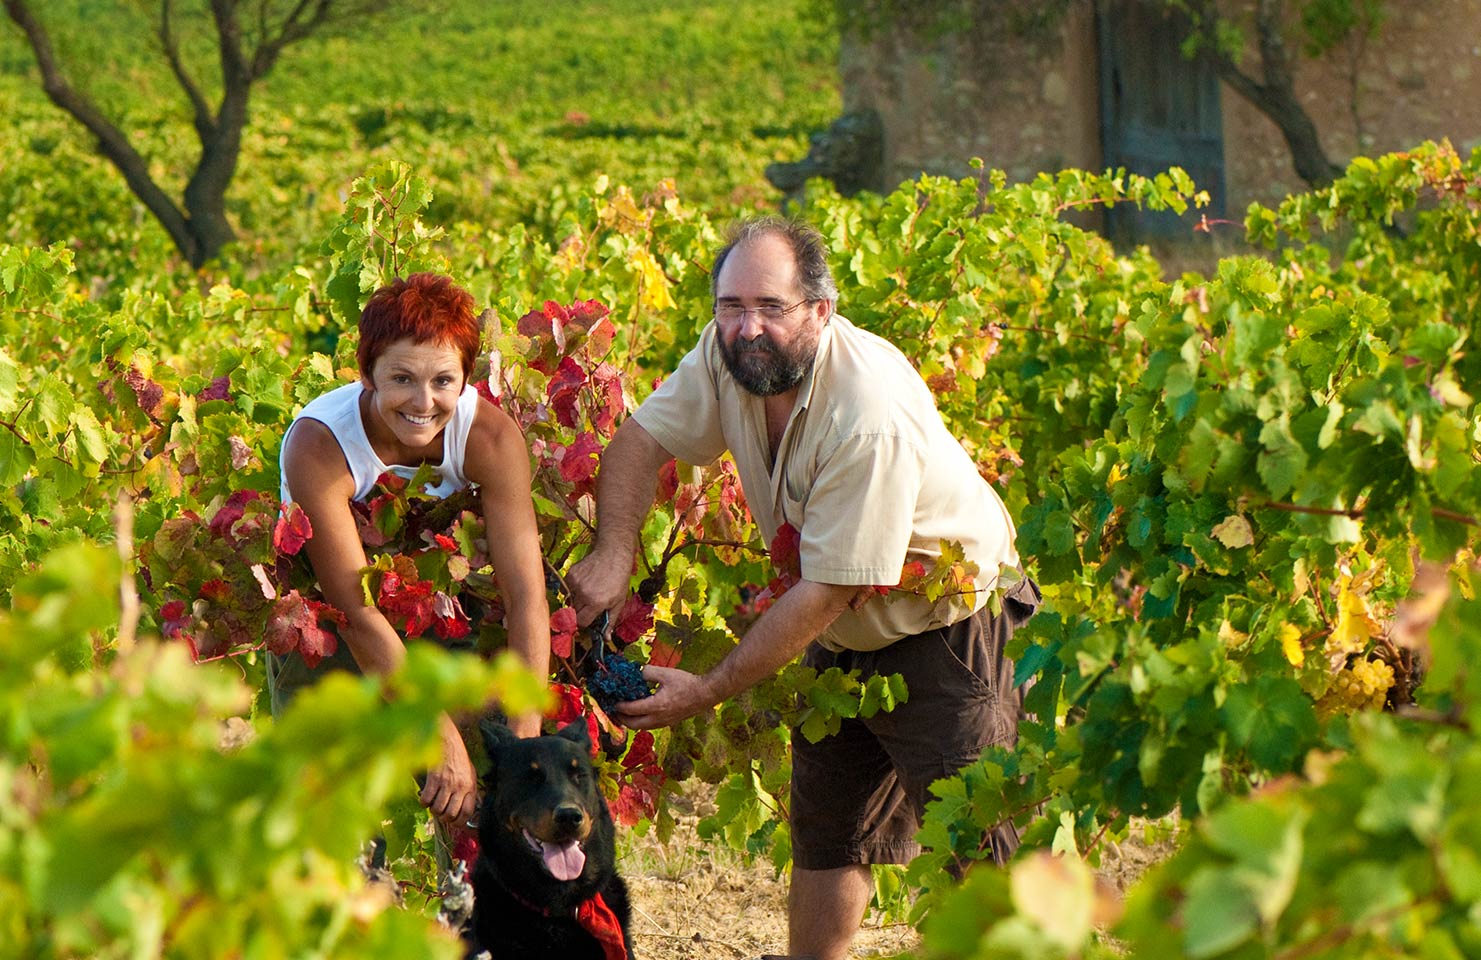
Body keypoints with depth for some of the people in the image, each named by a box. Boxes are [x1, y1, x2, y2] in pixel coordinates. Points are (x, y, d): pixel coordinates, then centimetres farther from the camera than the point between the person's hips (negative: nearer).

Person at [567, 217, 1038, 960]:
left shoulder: (871, 415, -34)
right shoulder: (728, 356, -12)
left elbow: (832, 590, -29)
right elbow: (640, 439, 0)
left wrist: (707, 691, -26)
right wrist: (613, 553, -19)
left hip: (952, 625, -8)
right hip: (845, 636, 8)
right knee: (825, 833, 16)